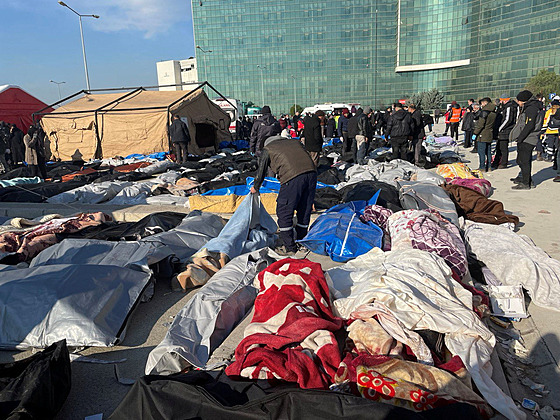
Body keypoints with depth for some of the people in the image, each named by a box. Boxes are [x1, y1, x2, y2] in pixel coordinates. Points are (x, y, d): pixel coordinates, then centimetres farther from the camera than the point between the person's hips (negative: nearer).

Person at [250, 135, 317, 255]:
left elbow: (261, 171, 21)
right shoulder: (295, 142, 32)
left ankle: (289, 247, 12)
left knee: (284, 212, 7)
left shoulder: (267, 150, 20)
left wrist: (255, 188, 39)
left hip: (292, 177, -6)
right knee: (305, 210, 18)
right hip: (311, 172, 6)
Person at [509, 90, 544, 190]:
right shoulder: (529, 107, 17)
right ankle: (528, 180, 28)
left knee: (524, 161, -6)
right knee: (521, 161, 18)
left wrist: (520, 138, -20)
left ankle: (525, 184, -2)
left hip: (526, 140, -10)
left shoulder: (531, 108, -15)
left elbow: (529, 126, -22)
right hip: (527, 139, 10)